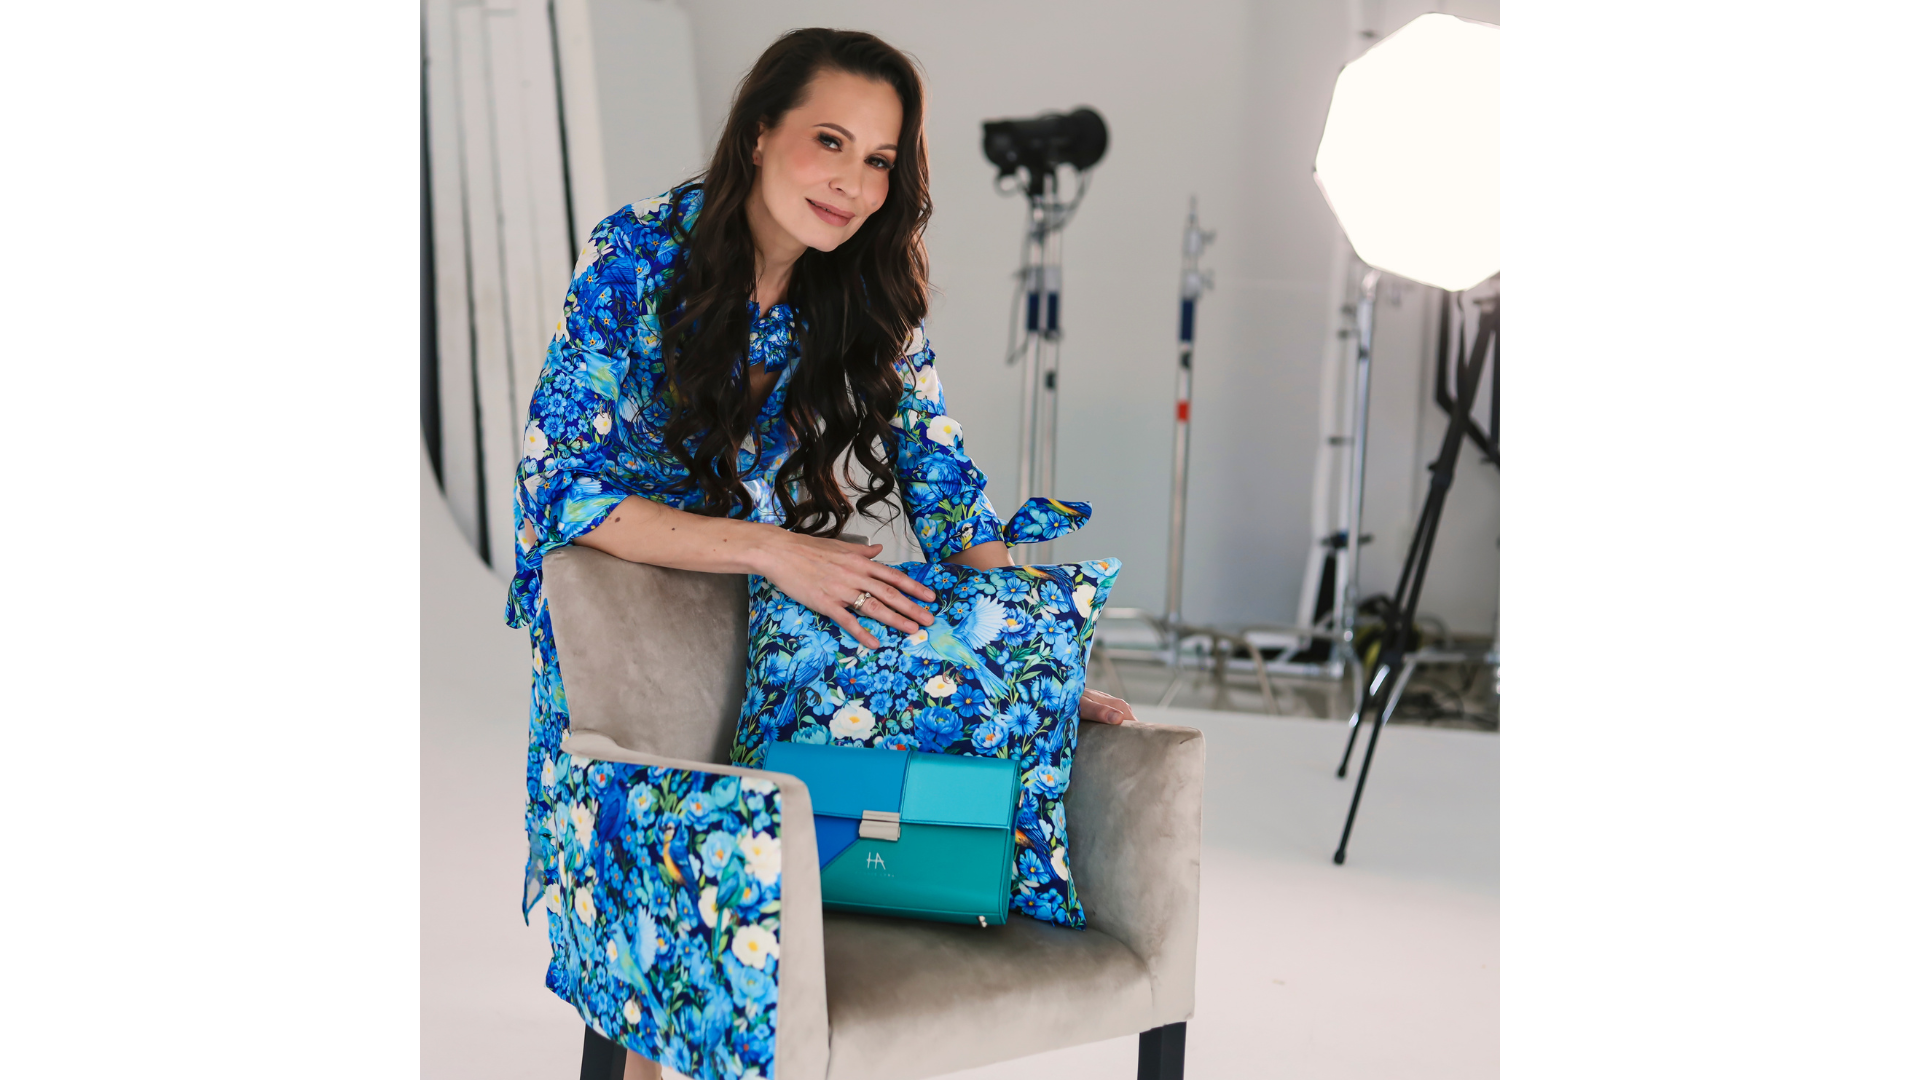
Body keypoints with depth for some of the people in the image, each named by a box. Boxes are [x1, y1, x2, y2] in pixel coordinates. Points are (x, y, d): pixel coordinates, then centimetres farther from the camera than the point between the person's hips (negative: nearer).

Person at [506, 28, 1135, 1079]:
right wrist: (772, 548, -37)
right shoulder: (638, 254, -23)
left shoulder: (867, 286, -11)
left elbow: (937, 471, -9)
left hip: (757, 594, 3)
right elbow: (562, 485, -27)